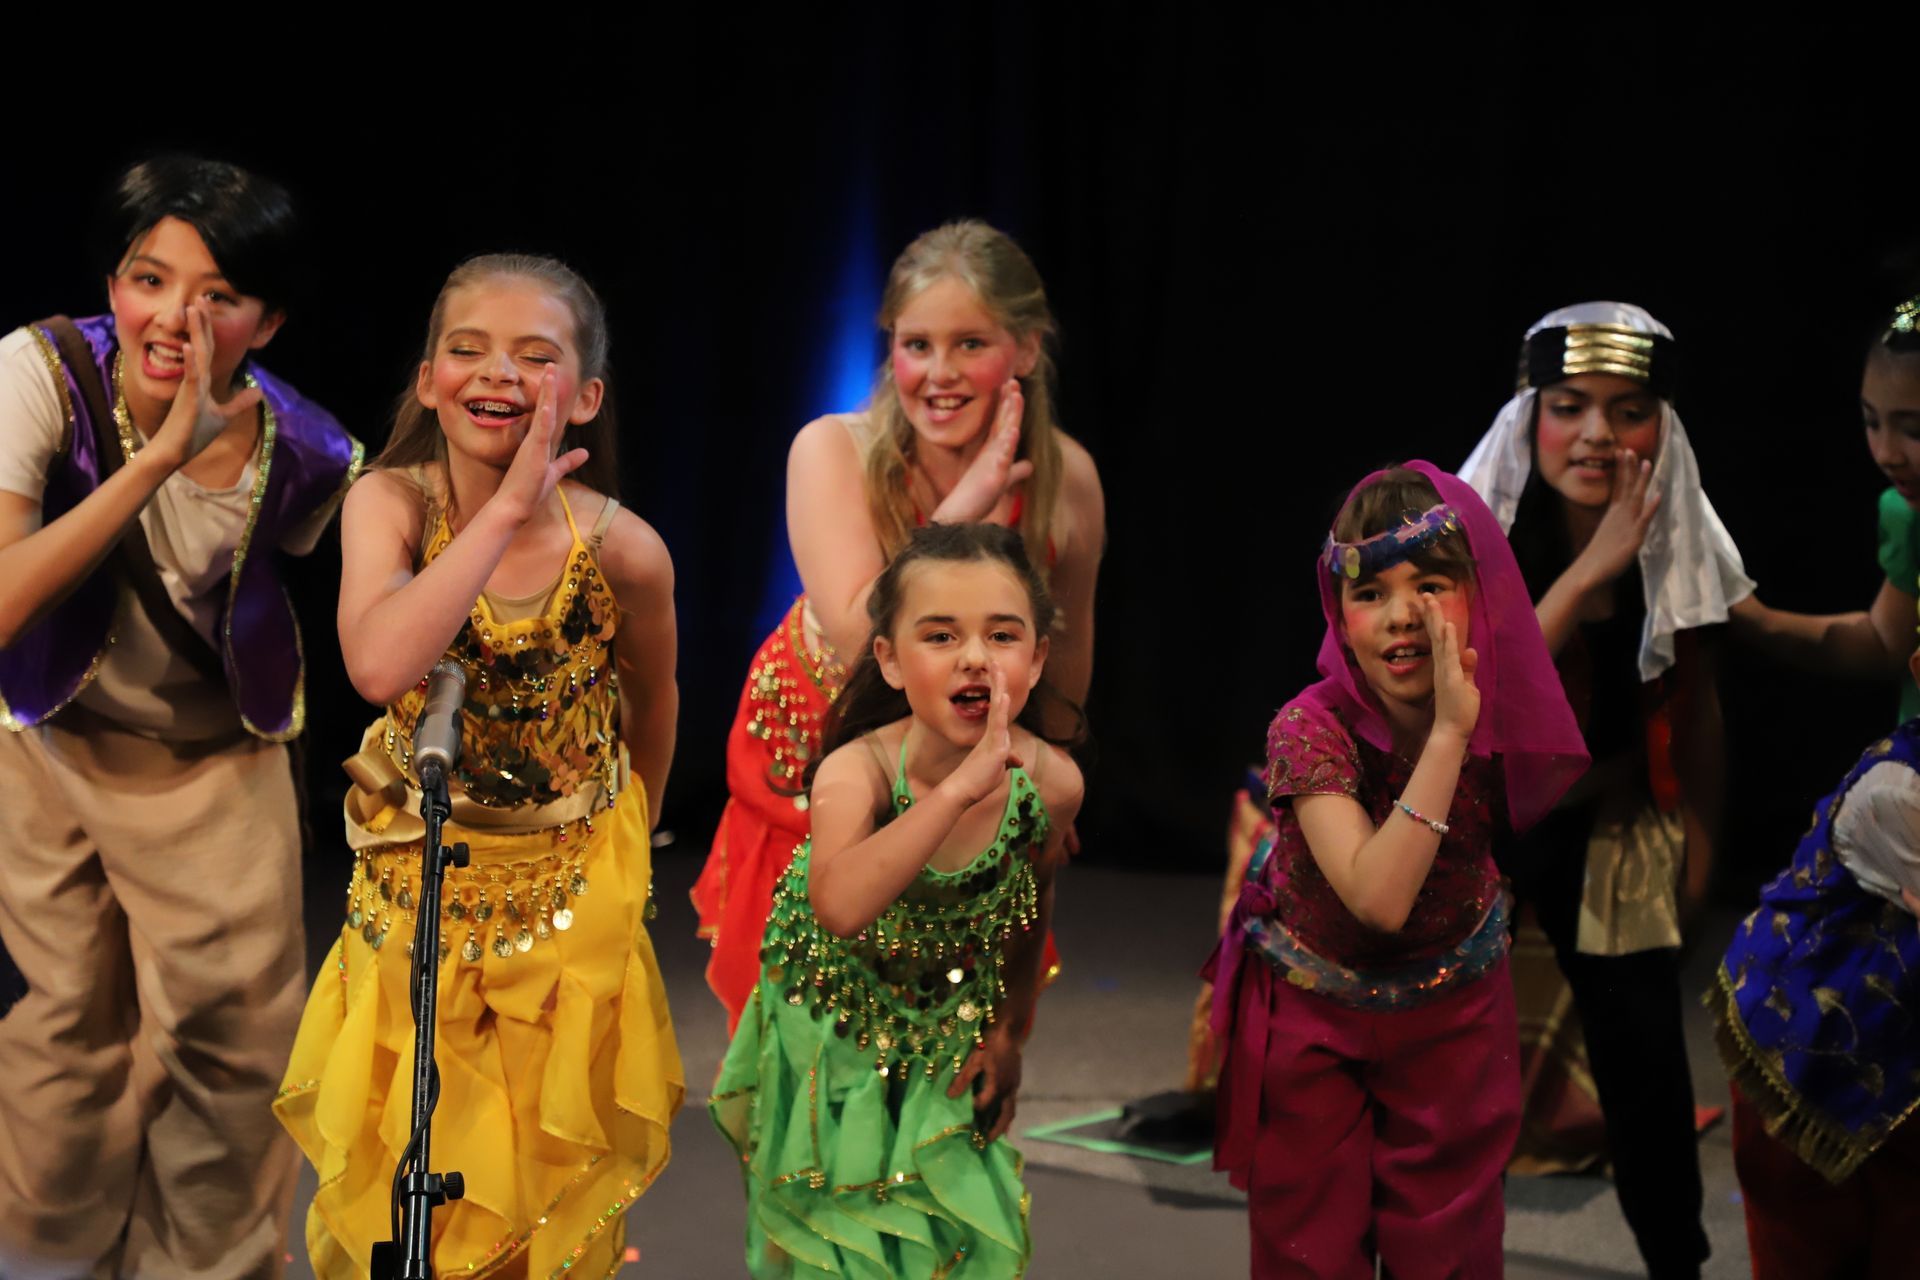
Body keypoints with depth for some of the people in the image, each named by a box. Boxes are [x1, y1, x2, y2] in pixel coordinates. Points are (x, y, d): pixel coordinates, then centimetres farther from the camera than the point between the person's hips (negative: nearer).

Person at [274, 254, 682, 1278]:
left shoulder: (623, 550, -17)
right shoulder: (389, 503, -18)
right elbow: (379, 667, -38)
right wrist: (506, 511, -36)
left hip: (569, 893, 0)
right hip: (416, 885, 0)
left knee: (552, 1194, 12)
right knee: (397, 1188, 11)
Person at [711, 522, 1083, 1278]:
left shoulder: (1050, 783, -21)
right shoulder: (858, 772, -34)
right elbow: (841, 905, -55)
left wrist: (1009, 1031, 10)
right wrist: (961, 788, -56)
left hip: (949, 1044, 3)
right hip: (835, 1039, -3)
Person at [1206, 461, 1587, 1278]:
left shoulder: (1504, 715, -17)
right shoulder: (1310, 729, -28)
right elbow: (1379, 898, -41)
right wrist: (1448, 731, -42)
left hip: (1454, 1015, 3)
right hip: (1313, 1017, -2)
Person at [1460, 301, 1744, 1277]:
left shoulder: (1677, 544, -8)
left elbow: (1695, 708, 5)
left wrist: (1700, 844, 10)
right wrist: (1588, 571, -33)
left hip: (1615, 829, 2)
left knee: (1648, 1062, 4)